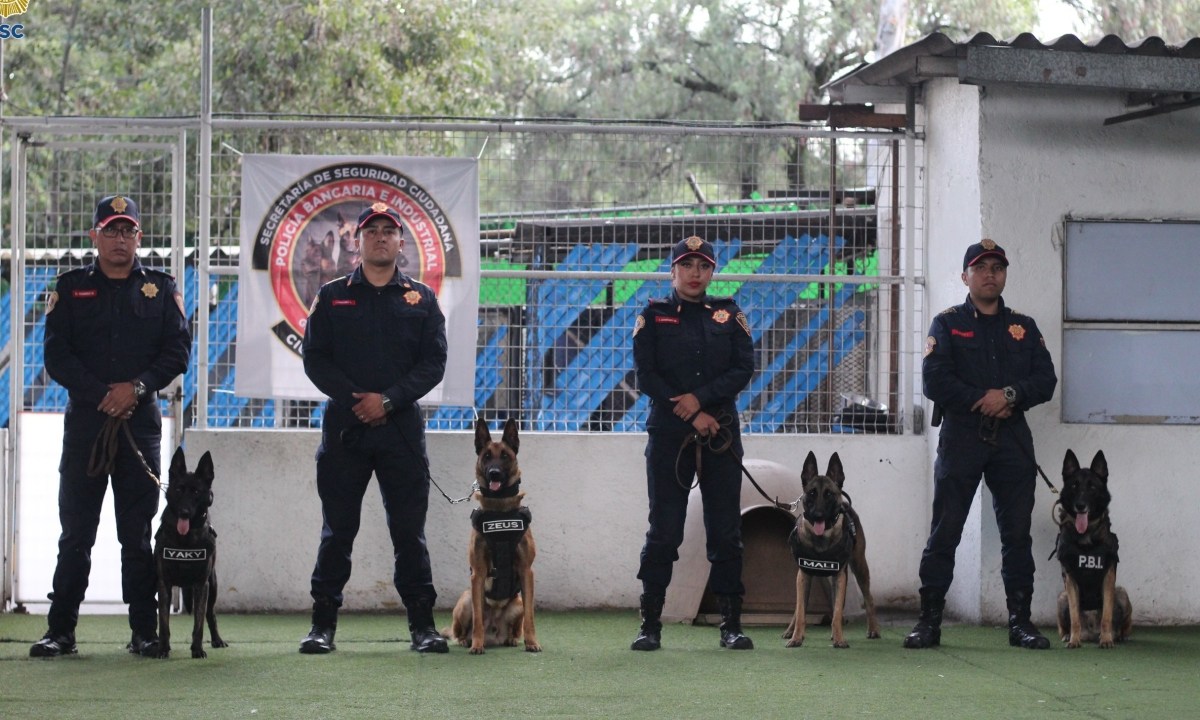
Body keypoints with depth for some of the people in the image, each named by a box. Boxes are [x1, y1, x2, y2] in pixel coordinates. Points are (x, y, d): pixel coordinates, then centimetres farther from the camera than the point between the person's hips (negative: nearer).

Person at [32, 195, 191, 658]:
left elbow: (178, 351, 2)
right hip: (84, 422, 0)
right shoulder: (71, 288, 9)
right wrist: (101, 394, -11)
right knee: (75, 532, 0)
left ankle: (144, 632, 6)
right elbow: (56, 355, 0)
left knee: (138, 533, 3)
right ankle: (60, 630, 3)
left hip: (141, 422, 0)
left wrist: (137, 387, -13)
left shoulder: (161, 289, 11)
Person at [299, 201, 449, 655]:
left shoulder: (421, 300, 10)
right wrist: (354, 398, -11)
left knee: (409, 531, 1)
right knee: (337, 530, 3)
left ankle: (422, 623, 6)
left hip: (402, 427, 0)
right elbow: (315, 358, 3)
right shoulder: (331, 297, 10)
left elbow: (433, 362, 2)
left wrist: (389, 399, -12)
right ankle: (323, 624, 7)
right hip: (343, 426, 0)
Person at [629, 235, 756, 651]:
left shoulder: (728, 315, 10)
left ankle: (731, 624, 7)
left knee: (726, 531, 2)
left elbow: (744, 368, 0)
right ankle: (650, 624, 3)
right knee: (663, 531, -2)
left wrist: (700, 398, -12)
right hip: (668, 434, -2)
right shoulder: (653, 317, 6)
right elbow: (646, 375, -3)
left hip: (721, 435, 2)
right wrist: (690, 414, -10)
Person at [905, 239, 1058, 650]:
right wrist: (983, 399, -11)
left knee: (1017, 533, 3)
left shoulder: (1024, 327, 16)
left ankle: (1021, 621, 8)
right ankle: (929, 620, -1)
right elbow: (935, 381, -6)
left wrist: (1010, 395, -13)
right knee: (944, 532, -4)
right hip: (960, 436, -3)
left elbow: (1046, 380, 5)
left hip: (1012, 439, 3)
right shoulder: (947, 324, 7)